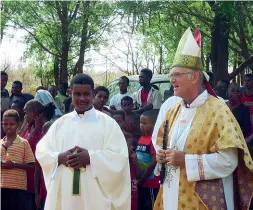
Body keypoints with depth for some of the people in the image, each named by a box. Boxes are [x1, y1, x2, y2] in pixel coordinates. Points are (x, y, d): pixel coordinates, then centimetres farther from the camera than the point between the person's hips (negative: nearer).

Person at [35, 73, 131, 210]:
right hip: (63, 193, 3)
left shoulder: (108, 123, 3)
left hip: (95, 195, -3)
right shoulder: (60, 123, 13)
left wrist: (91, 157, -18)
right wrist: (59, 158, -10)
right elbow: (41, 151, 10)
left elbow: (120, 156, -6)